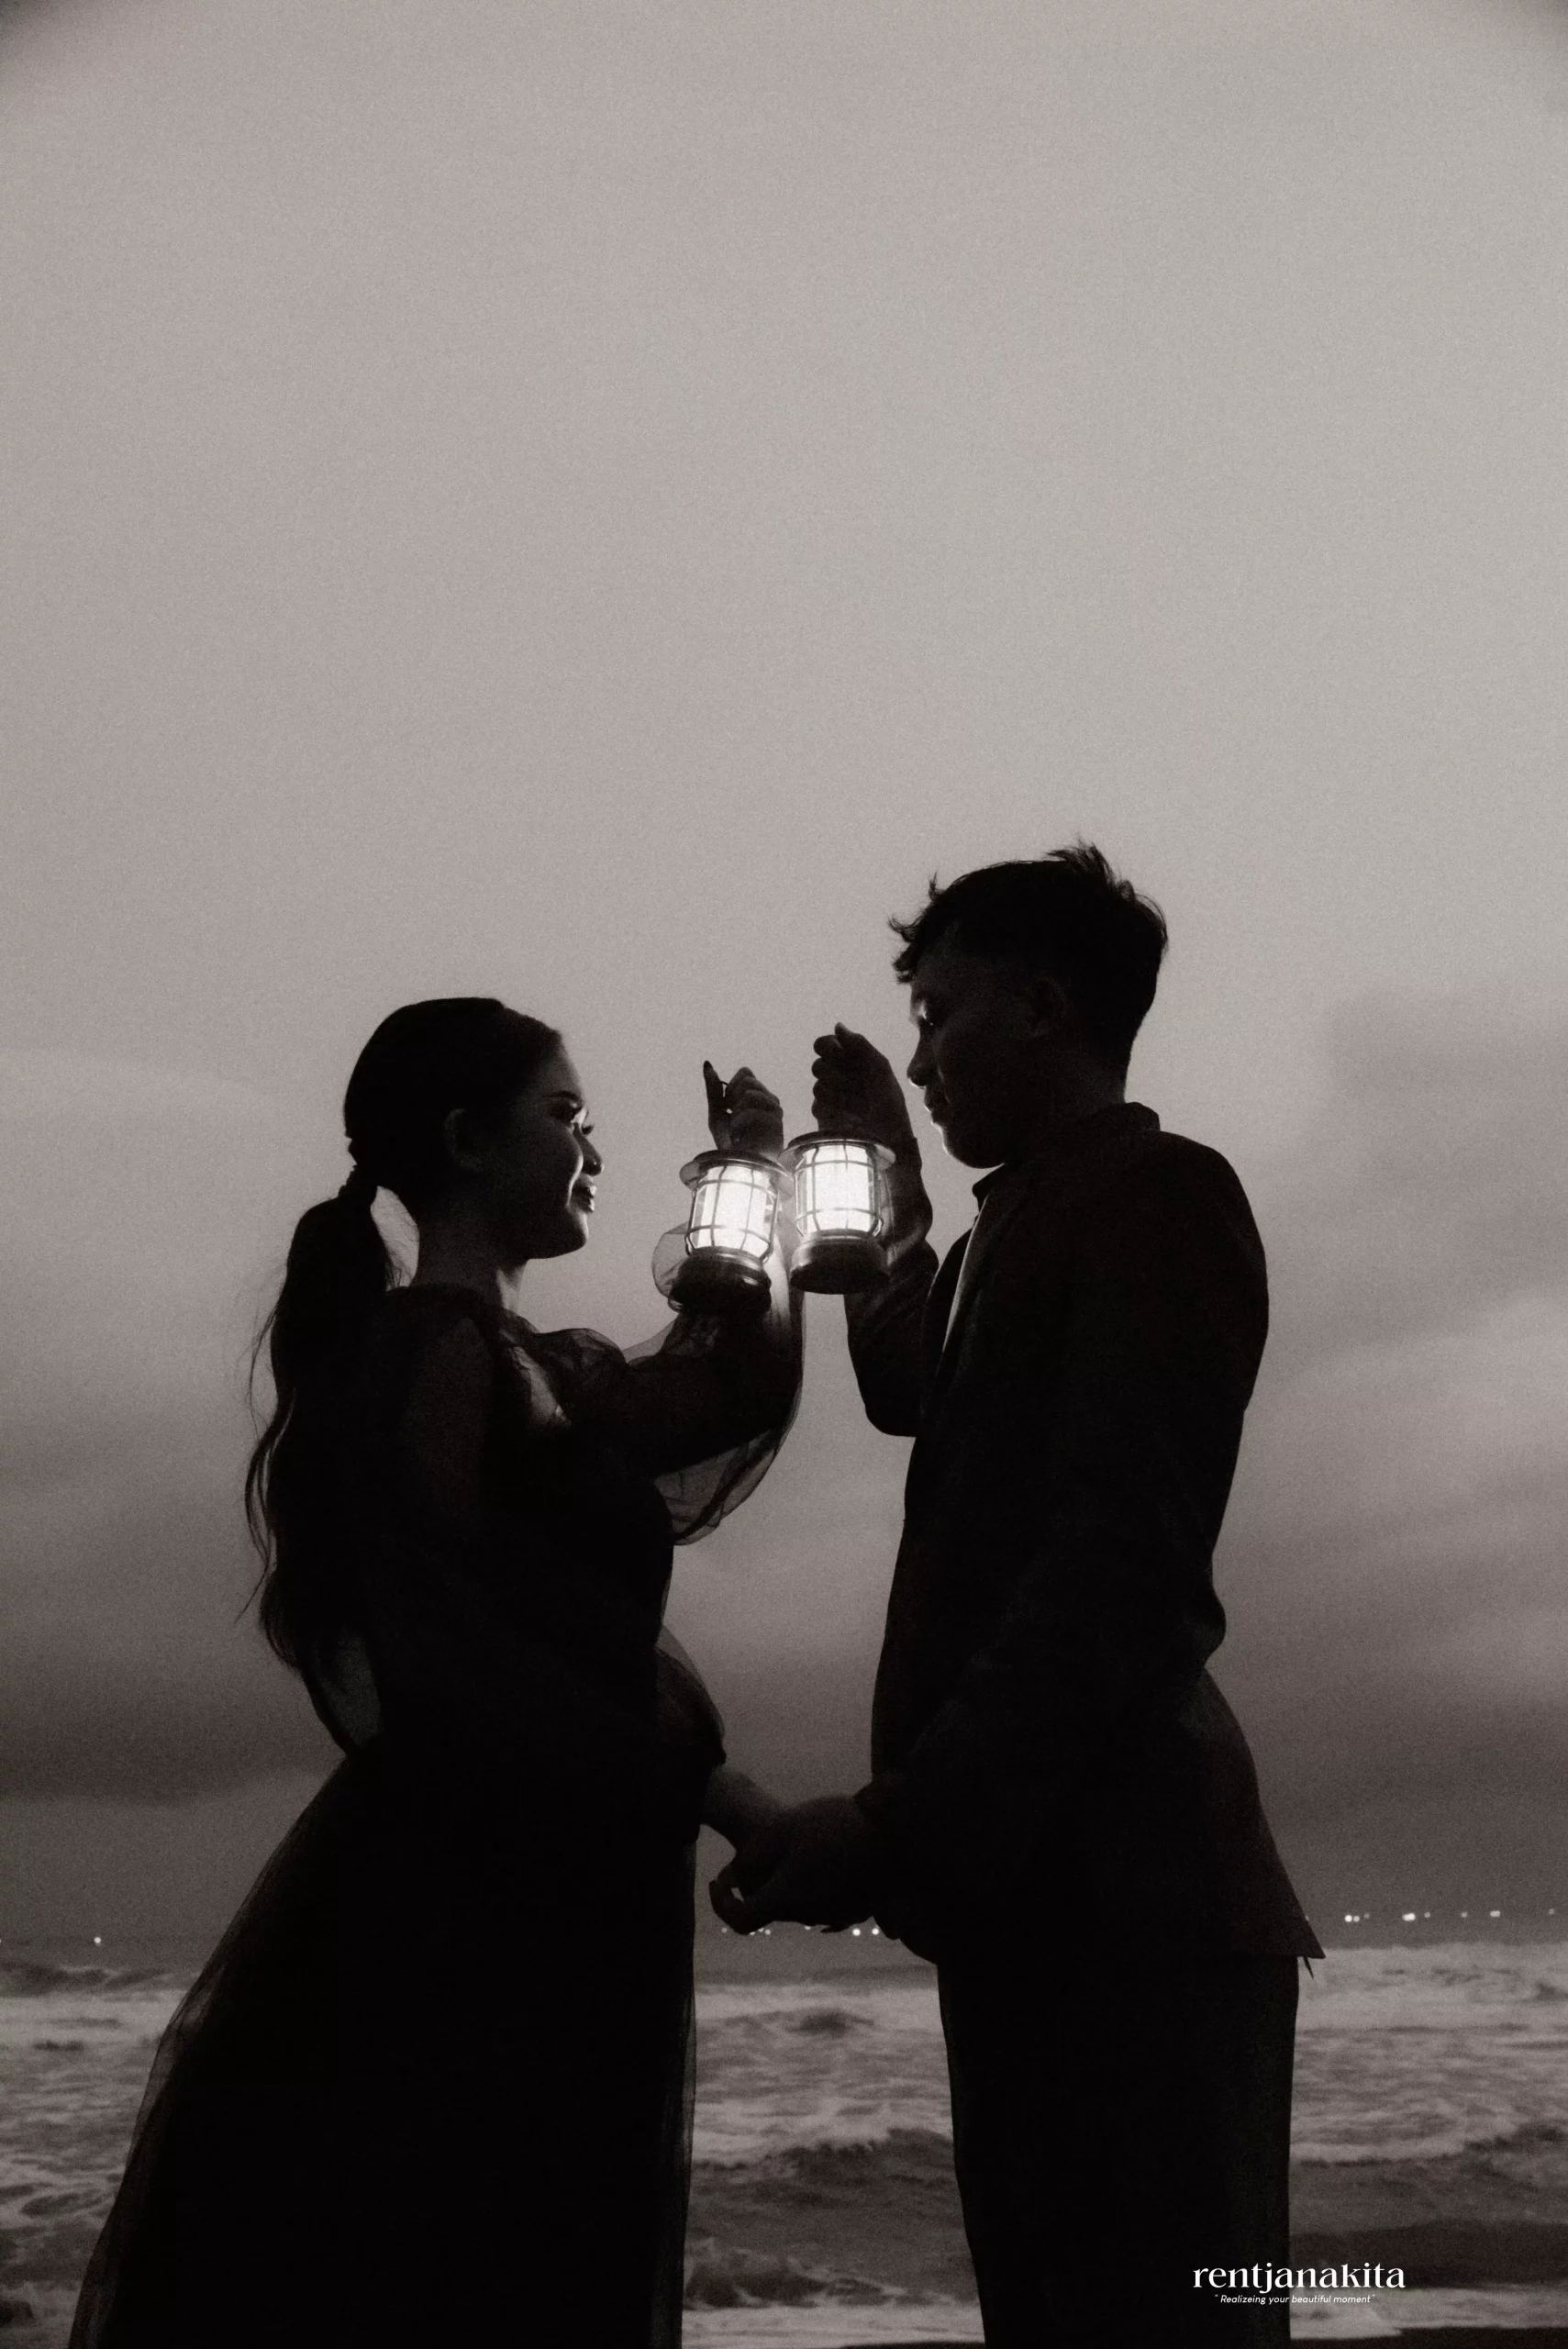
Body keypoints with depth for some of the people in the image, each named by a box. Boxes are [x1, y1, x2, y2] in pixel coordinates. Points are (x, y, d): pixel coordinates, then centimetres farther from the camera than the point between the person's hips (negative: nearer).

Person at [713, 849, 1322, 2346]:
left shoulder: (1155, 1192, -6)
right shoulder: (1041, 1215, 22)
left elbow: (1126, 1568, -18)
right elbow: (912, 1395, 42)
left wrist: (904, 1821, -22)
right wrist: (890, 1185, 32)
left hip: (1119, 1904, -9)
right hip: (1045, 1893, 9)